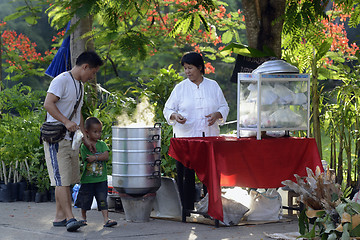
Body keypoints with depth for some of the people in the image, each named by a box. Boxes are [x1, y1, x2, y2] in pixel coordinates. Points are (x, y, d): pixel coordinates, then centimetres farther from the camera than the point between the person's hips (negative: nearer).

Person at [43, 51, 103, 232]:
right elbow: (48, 104, -19)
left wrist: (85, 139, 21)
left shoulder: (80, 85, 19)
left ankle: (60, 217, 14)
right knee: (62, 179, -13)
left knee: (68, 180, 8)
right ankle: (69, 218, -19)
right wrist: (66, 122, -27)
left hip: (72, 139, 9)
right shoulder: (62, 80, -10)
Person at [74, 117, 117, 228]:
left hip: (101, 179, 1)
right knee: (85, 200, 10)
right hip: (87, 179, -1)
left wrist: (95, 157, -17)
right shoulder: (84, 146, -3)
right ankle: (83, 218, 28)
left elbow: (106, 156, -9)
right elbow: (86, 160, -11)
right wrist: (100, 156, -10)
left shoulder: (102, 144, 6)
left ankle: (106, 219, -9)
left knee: (102, 200, -5)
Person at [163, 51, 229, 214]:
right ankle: (187, 210, 3)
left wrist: (217, 115, -7)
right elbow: (168, 110, 8)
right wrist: (175, 116, -13)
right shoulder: (180, 88, 6)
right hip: (185, 136, -1)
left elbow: (224, 107, 14)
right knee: (186, 174, -3)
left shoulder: (213, 86, 10)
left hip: (209, 137, 1)